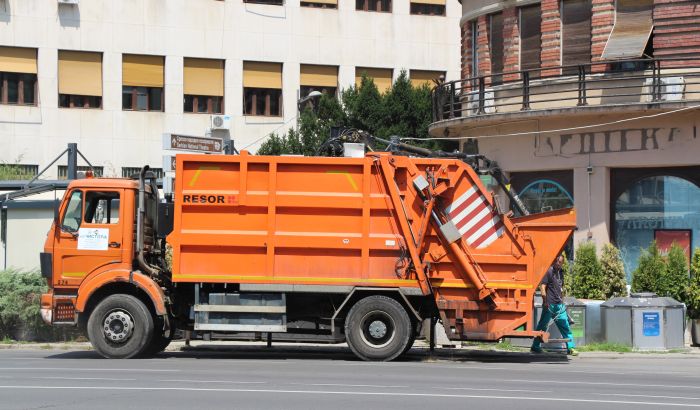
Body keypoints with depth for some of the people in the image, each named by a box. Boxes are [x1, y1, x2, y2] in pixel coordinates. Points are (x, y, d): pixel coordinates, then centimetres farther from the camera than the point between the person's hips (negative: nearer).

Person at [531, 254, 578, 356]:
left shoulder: (561, 272, 15)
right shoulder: (549, 272, -8)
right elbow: (542, 287, -12)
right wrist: (545, 301, -18)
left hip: (559, 305, 7)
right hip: (550, 305, -7)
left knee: (565, 326, 1)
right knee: (542, 326, 2)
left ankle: (571, 348, 1)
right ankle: (535, 347, 11)